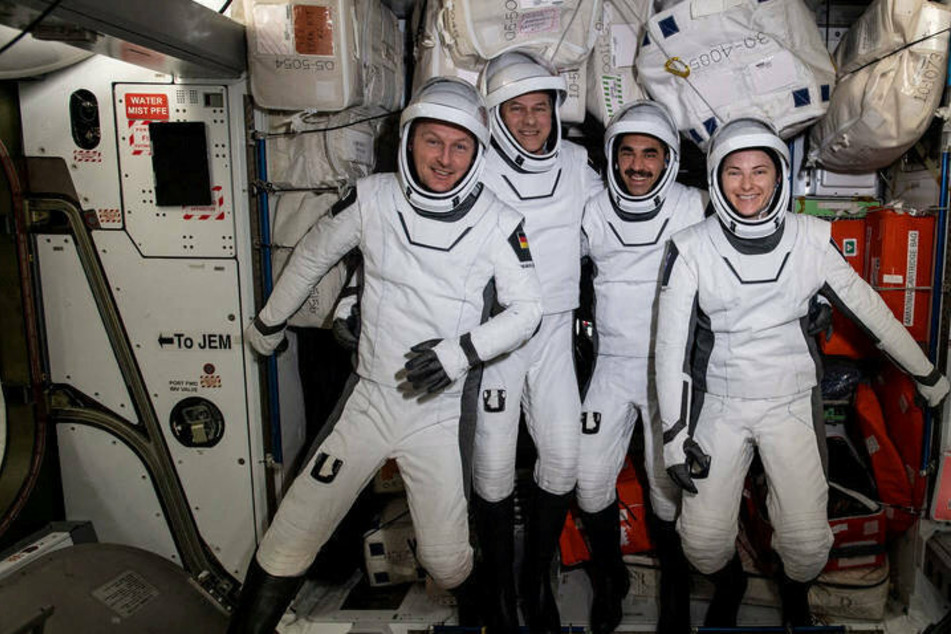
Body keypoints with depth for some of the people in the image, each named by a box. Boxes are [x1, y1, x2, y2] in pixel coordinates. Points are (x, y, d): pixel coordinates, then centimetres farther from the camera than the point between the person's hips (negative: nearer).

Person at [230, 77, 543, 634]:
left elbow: (527, 308, -3)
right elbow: (313, 255, 11)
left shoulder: (497, 222, -8)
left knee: (446, 558, 7)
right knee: (288, 546, 0)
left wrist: (462, 350, -19)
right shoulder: (373, 198, -5)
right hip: (368, 402, 1)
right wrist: (268, 323, 22)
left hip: (437, 415, -1)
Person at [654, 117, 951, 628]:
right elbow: (671, 343, -9)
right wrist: (674, 433, -11)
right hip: (719, 406, 0)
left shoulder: (810, 239, -5)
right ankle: (729, 585, 35)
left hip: (792, 403, 1)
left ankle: (794, 591, 36)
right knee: (702, 538, -2)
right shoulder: (691, 248, -9)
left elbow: (867, 308, 6)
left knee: (808, 541, -2)